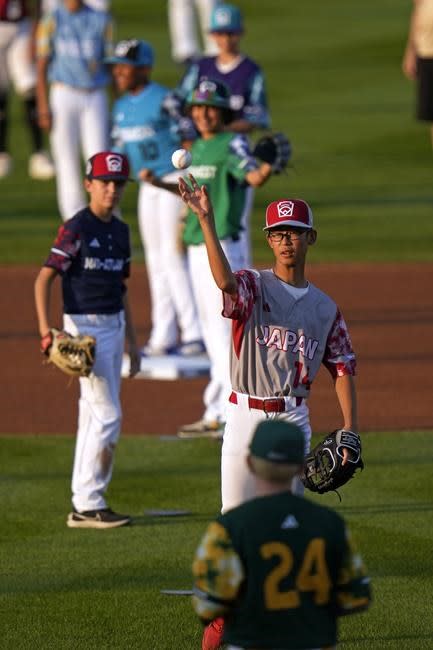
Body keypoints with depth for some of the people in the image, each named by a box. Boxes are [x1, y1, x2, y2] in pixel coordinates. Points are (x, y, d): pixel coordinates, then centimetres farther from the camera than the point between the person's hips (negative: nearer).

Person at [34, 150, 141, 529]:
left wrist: (132, 340, 20)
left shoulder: (120, 231, 11)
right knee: (107, 415, -11)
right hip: (85, 325, -8)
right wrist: (46, 332, -24)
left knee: (95, 416, 11)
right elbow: (44, 278, -14)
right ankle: (88, 505, -6)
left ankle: (86, 504, 16)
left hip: (114, 325, 8)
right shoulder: (76, 229, -12)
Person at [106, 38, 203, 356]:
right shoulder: (121, 107, 11)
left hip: (174, 181, -8)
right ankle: (164, 336, 16)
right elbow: (121, 150, 18)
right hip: (148, 187, 8)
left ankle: (195, 332, -9)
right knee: (155, 259, 10)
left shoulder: (165, 100, -13)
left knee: (173, 254, -13)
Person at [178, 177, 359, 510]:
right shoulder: (252, 286, -1)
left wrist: (350, 428, -1)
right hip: (245, 416, -3)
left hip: (293, 420, 3)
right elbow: (225, 281, -25)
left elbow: (343, 367, 10)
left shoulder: (325, 308, 10)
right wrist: (206, 221, -37)